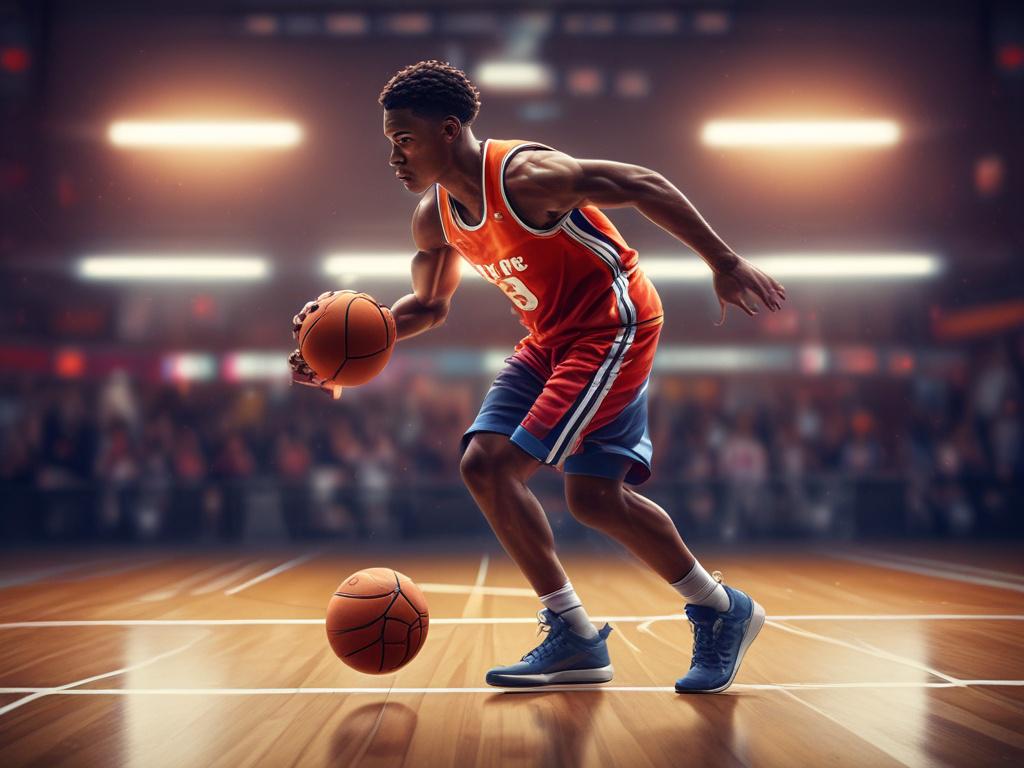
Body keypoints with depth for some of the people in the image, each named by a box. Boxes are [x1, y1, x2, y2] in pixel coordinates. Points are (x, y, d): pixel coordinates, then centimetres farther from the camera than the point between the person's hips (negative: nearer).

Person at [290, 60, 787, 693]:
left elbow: (645, 186, -24)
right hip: (552, 339, 9)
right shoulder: (434, 218, 3)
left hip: (614, 326, -9)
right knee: (594, 495, 4)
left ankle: (575, 636, 1)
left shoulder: (527, 176, -24)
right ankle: (722, 610, 18)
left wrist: (725, 263, -25)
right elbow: (429, 306, 17)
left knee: (499, 465, -14)